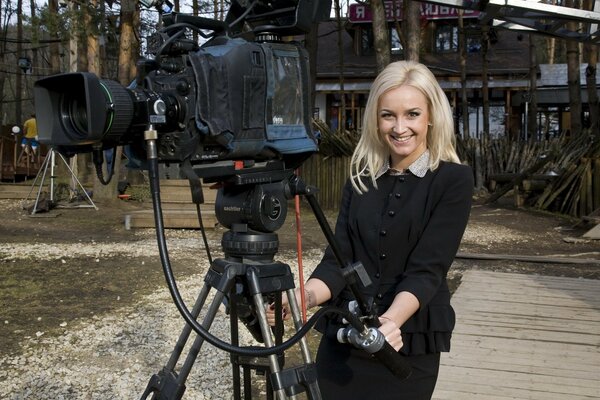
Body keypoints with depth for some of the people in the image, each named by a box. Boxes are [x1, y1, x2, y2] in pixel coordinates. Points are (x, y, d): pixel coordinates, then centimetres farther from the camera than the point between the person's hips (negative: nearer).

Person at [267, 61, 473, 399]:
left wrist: (392, 320, -35)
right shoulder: (361, 176, 4)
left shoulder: (454, 180, -8)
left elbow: (427, 269, -18)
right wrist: (303, 297, -20)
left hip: (410, 346, -3)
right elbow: (338, 258, -1)